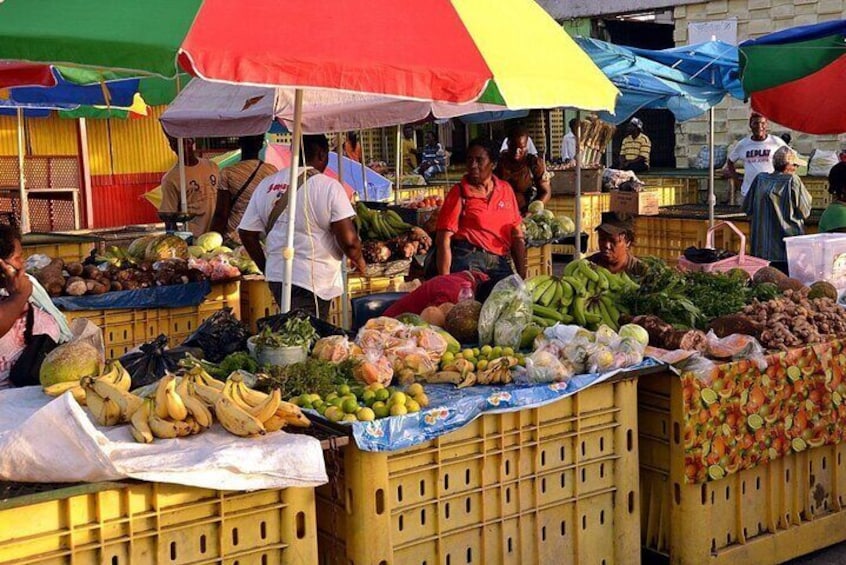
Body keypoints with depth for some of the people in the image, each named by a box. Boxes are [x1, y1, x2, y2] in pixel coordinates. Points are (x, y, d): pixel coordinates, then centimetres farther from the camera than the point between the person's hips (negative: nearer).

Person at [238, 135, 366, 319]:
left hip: (276, 276, 6)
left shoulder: (266, 186, 7)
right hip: (313, 281, -6)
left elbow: (247, 233, 9)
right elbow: (348, 240, -14)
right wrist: (358, 259, 6)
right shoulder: (329, 186, -9)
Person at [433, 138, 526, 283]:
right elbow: (443, 240, -4)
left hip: (500, 264, 4)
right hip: (467, 259, -4)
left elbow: (517, 236, 15)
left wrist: (522, 276, 6)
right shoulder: (459, 193, 3)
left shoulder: (506, 189, 14)